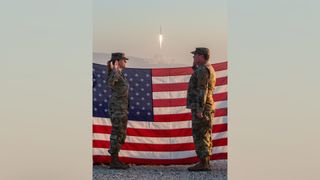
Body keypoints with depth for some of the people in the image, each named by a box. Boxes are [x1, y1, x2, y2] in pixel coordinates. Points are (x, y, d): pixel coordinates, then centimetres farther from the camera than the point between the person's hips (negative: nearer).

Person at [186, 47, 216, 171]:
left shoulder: (202, 70, -13)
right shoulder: (210, 69, 19)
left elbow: (202, 90, -20)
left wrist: (199, 109, -24)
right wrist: (195, 68, 19)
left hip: (200, 107, -10)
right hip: (208, 107, 10)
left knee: (199, 135, -10)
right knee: (205, 136, 10)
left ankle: (203, 163, -11)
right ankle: (206, 164, 12)